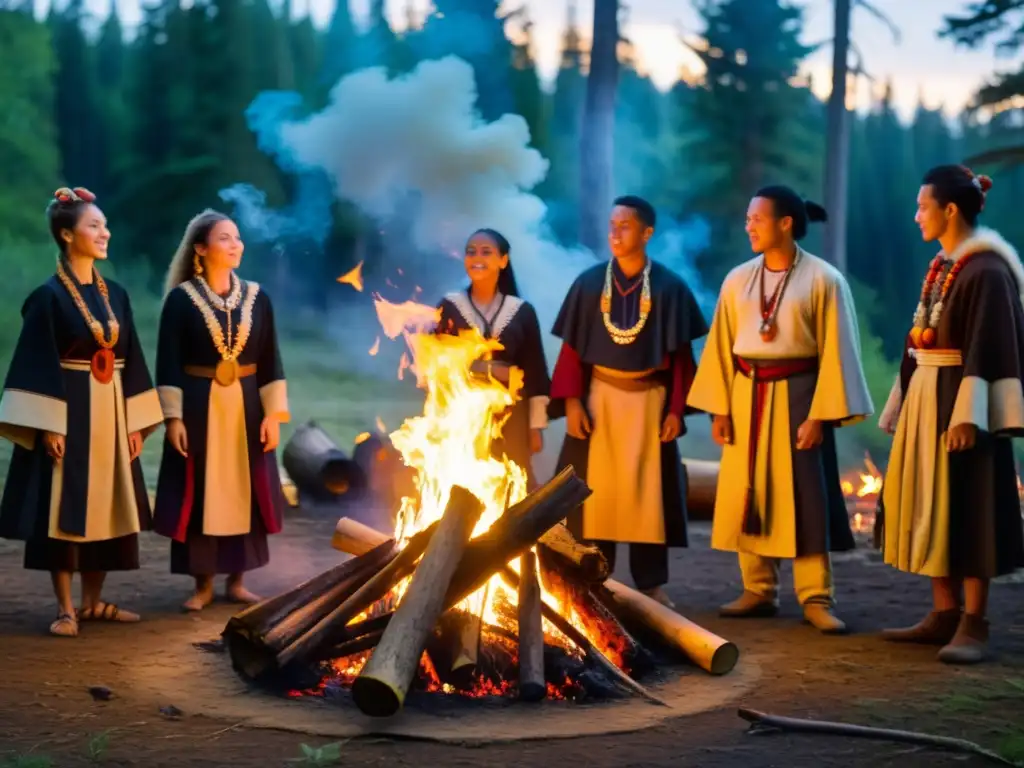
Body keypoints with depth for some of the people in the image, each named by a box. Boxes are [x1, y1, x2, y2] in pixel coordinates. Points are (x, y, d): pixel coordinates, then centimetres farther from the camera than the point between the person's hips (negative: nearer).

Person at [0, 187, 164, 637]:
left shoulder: (115, 295, 10)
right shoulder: (48, 297, -8)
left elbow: (130, 360, 11)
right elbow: (37, 366, -12)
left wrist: (135, 422, 7)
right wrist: (48, 426, -18)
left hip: (111, 414, 6)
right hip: (67, 414, -6)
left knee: (106, 507, 9)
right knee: (64, 509, -2)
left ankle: (93, 602, 19)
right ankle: (65, 609, 5)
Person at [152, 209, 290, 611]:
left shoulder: (256, 297, 4)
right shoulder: (181, 299, -4)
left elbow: (270, 361, 5)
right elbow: (169, 363, -5)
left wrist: (273, 413, -1)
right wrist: (173, 417, -12)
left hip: (246, 406, 3)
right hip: (199, 407, -3)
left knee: (243, 492, 6)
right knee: (200, 494, 1)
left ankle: (236, 580, 18)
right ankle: (203, 584, 11)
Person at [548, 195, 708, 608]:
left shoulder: (670, 287, -1)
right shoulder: (589, 283, 1)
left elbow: (680, 355, 0)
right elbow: (571, 347, 2)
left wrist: (676, 409, -6)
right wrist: (571, 401, -7)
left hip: (648, 401, -1)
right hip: (599, 399, 1)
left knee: (647, 491, 3)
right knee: (596, 490, 2)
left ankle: (651, 583, 12)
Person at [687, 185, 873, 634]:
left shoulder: (823, 280, -5)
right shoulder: (737, 280, 6)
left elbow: (834, 351, -7)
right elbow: (722, 346, 7)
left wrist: (820, 414, -13)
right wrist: (719, 407, 0)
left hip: (796, 395, -4)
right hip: (747, 396, 4)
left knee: (803, 498, -3)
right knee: (747, 497, 5)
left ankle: (816, 599, 3)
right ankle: (759, 591, 16)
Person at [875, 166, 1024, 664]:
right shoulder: (941, 267, 13)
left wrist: (968, 414, -24)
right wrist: (903, 406, 18)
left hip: (957, 403, -9)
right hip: (927, 401, 9)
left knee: (965, 509, -5)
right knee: (930, 509, 10)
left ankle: (973, 624, 1)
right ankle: (945, 614, 17)